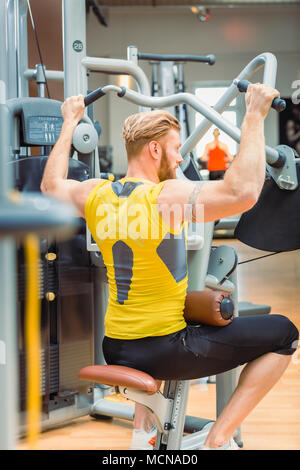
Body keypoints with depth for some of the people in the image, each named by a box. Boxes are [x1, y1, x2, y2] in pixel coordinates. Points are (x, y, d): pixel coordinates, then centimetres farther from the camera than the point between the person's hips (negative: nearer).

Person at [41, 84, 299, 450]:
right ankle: (218, 439, 1)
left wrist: (69, 123, 29)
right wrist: (254, 116, -21)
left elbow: (51, 186, 21)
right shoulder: (168, 197, -20)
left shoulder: (95, 194, 0)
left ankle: (142, 428, 29)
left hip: (115, 349, 7)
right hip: (166, 353, -7)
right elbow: (243, 192, -30)